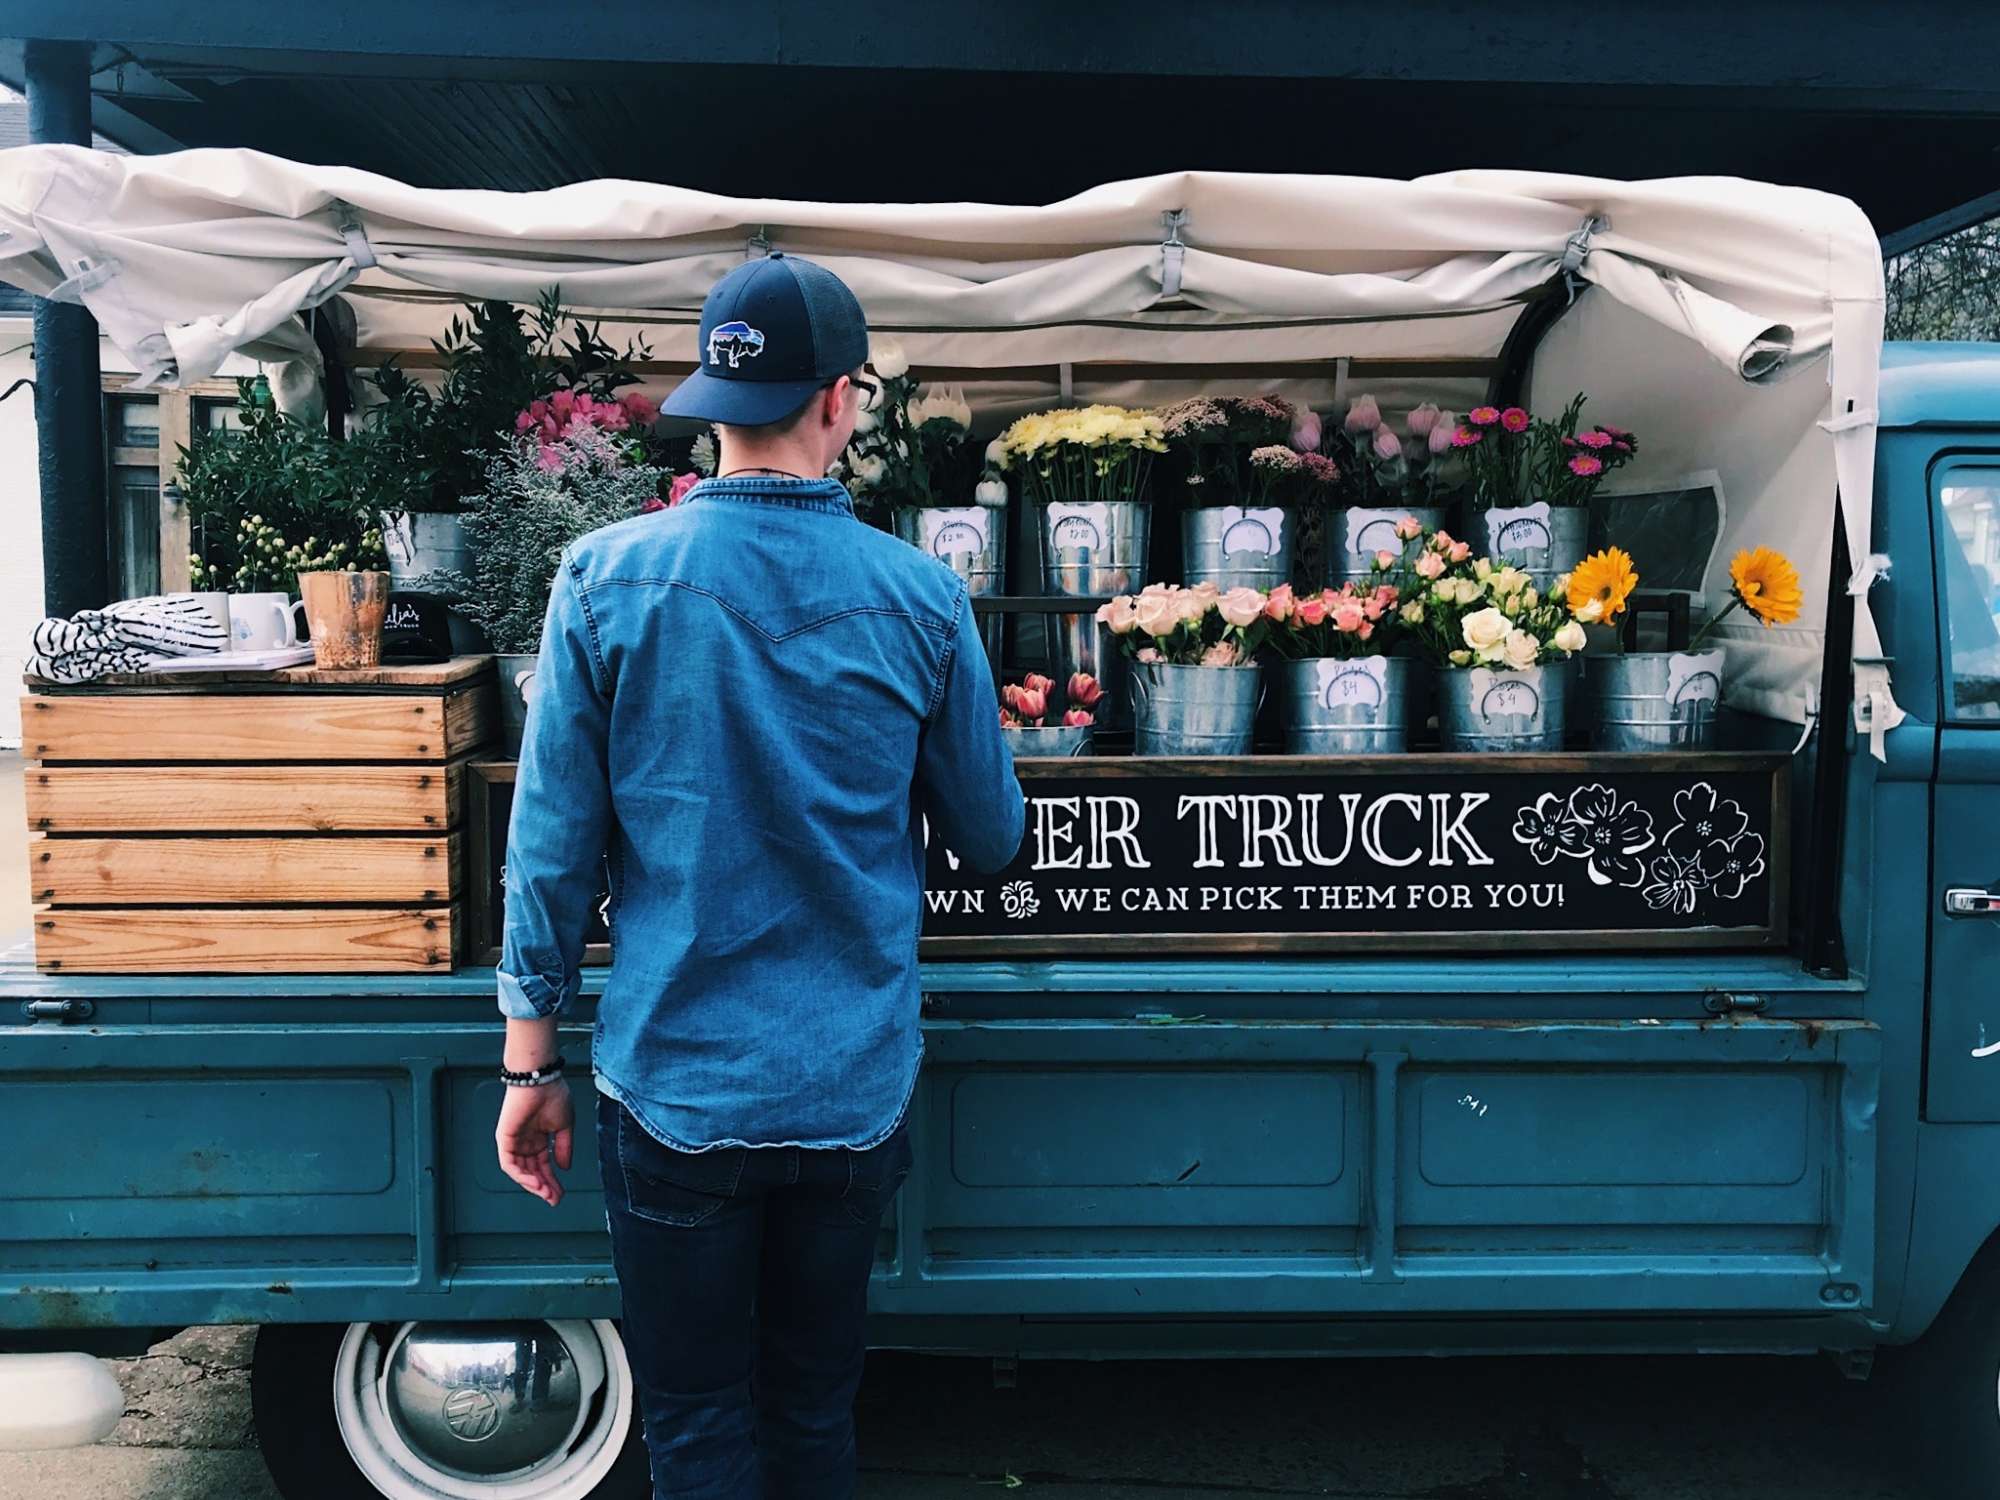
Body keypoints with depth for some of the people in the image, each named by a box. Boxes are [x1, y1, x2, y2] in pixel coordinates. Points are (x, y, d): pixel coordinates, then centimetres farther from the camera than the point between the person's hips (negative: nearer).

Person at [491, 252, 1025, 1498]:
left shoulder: (609, 579, -9)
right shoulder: (920, 599, -8)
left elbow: (553, 844, -6)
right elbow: (992, 837, 2)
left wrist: (532, 1061, 4)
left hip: (673, 1083, -1)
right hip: (850, 1089, 2)